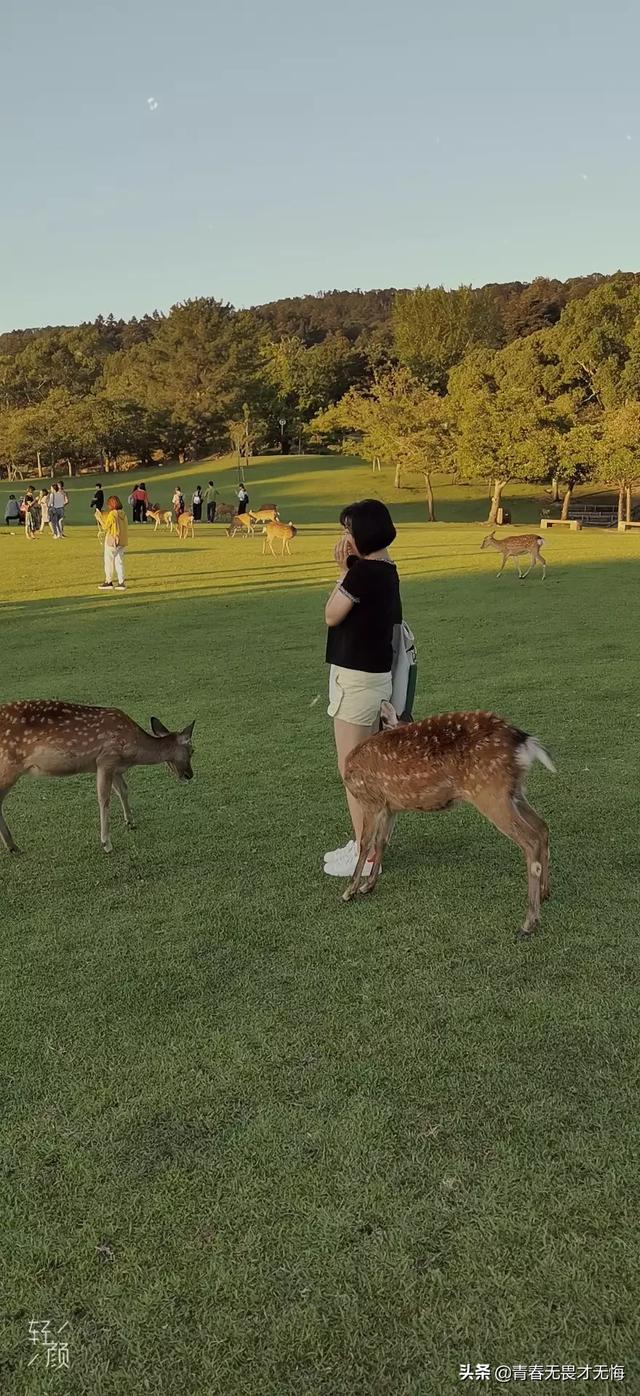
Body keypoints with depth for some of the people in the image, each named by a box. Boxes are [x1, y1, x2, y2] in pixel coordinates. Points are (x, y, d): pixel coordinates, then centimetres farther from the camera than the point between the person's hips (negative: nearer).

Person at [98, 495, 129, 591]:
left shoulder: (112, 514, -16)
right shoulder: (123, 514, 6)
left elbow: (106, 527, -11)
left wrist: (99, 517, 1)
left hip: (112, 540, -7)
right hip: (122, 541, 7)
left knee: (109, 561, 5)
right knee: (119, 561, 9)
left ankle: (108, 582, 8)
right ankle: (121, 583, 7)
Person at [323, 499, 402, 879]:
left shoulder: (363, 571, -20)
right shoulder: (387, 570, 9)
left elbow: (331, 616, -8)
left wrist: (344, 571, -2)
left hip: (355, 677, -10)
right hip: (375, 674, 10)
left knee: (351, 768, -2)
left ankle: (364, 855, 6)